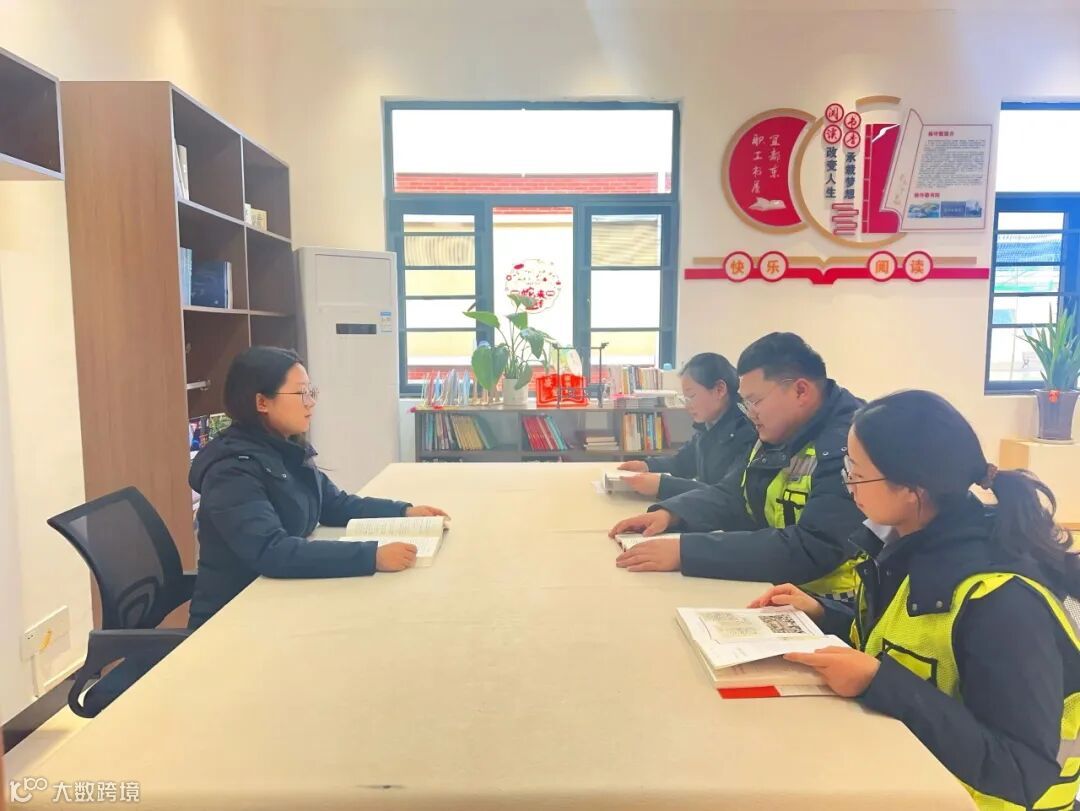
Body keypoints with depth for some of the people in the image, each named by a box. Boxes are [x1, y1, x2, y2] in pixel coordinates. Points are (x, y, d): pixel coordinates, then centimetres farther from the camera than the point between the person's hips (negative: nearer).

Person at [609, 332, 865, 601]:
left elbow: (812, 549, -32)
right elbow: (730, 496, 12)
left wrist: (685, 551, -34)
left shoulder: (850, 444, -24)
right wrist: (668, 513, -7)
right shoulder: (778, 436, 5)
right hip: (772, 586, 8)